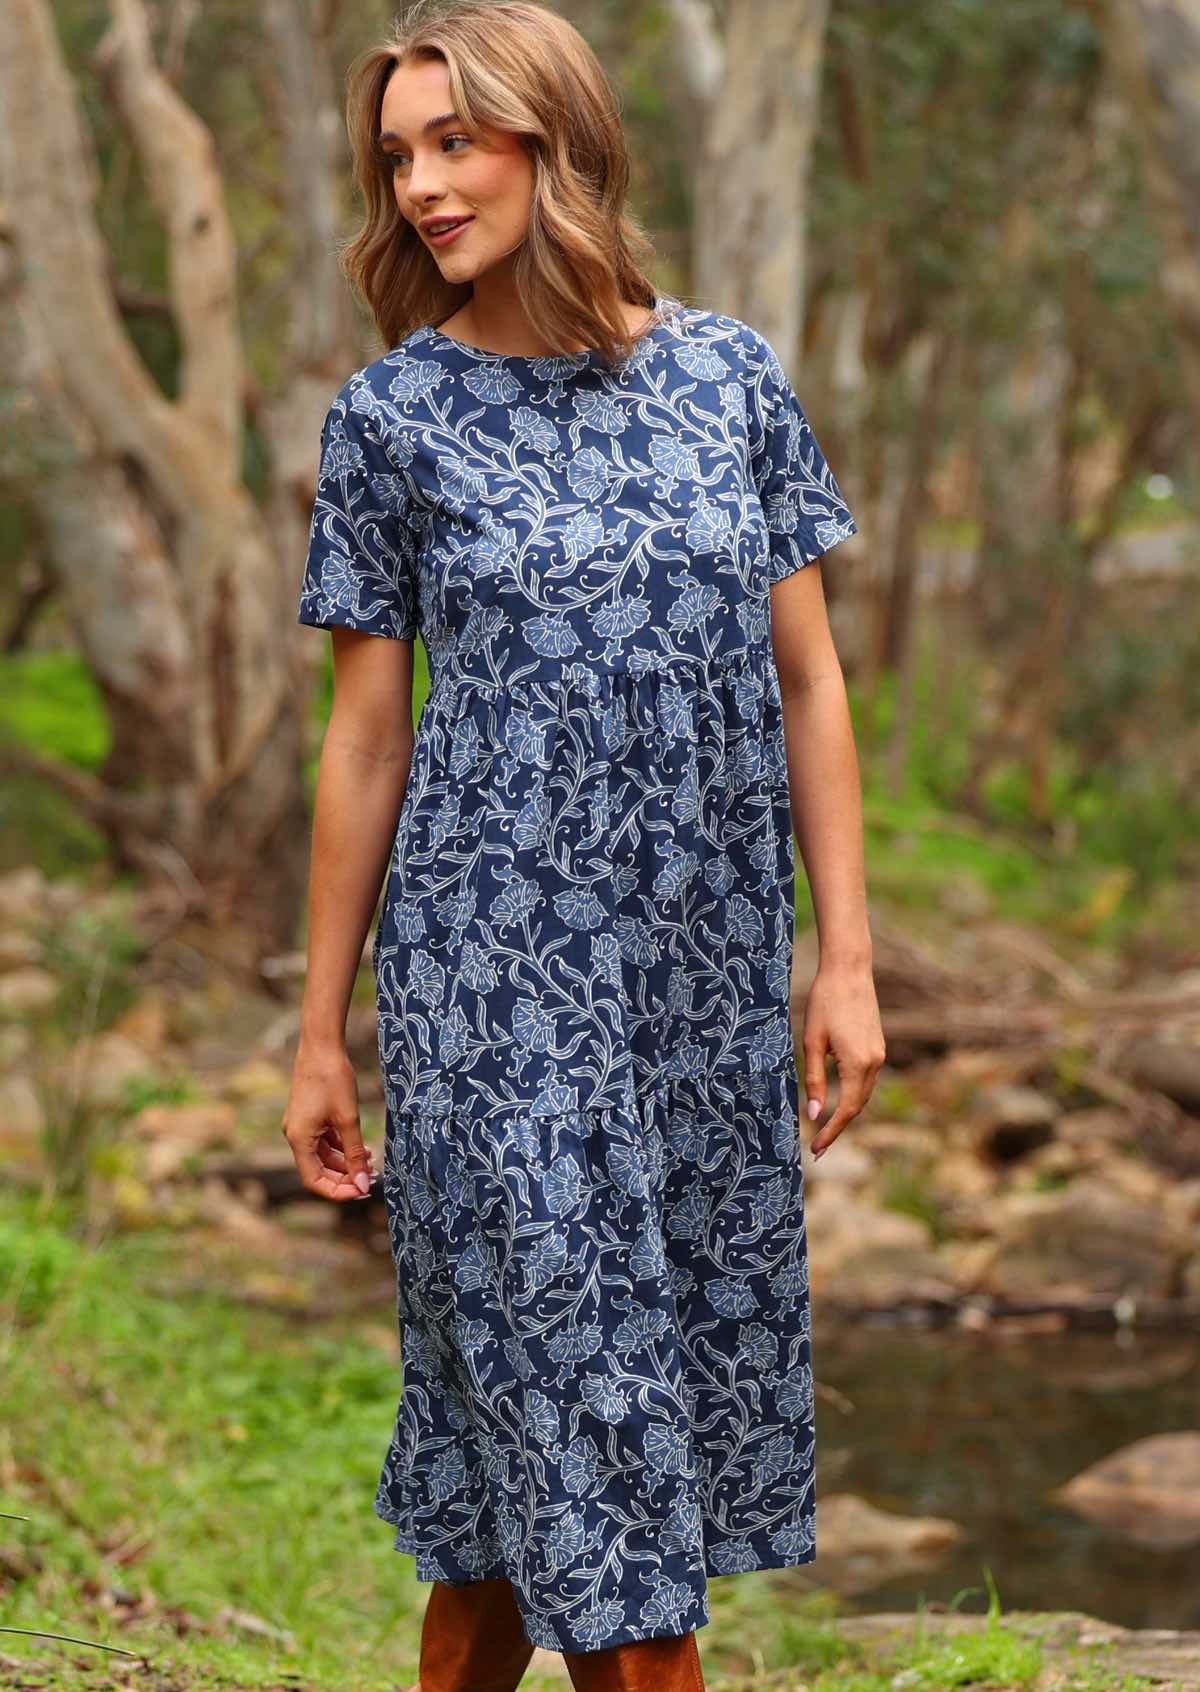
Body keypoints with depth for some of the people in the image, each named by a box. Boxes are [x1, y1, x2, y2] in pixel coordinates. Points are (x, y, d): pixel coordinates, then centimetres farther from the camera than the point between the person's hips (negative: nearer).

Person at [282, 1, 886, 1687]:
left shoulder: (730, 375, 5)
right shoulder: (391, 414, 0)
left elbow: (807, 682, 7)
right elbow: (365, 738, 3)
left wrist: (846, 956, 1)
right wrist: (323, 1029, 3)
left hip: (708, 974, 3)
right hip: (496, 967, -3)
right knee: (565, 1371, -4)